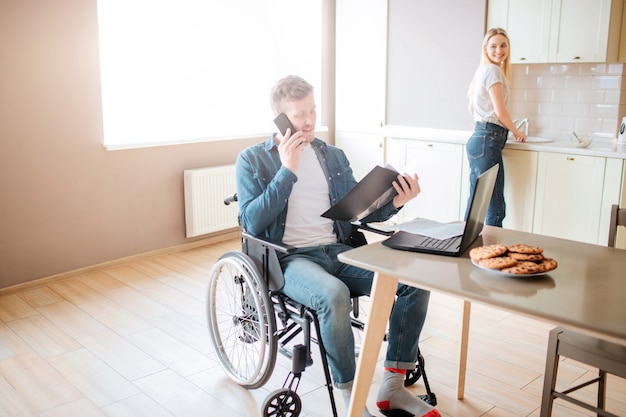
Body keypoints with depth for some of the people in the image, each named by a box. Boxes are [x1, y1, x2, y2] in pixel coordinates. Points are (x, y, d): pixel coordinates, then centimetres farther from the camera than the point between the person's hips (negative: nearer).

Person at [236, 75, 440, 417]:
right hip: (289, 259, -5)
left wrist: (394, 202, -5)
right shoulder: (252, 160, 3)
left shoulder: (333, 156, 17)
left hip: (338, 251, 5)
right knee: (334, 294, -38)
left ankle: (392, 387, -5)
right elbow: (253, 223, -8)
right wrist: (288, 171, -12)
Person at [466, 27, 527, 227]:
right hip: (488, 141, -10)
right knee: (495, 208, -10)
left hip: (478, 139, 10)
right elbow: (500, 111, -12)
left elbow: (472, 109, 27)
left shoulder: (483, 70, 20)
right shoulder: (493, 70, -8)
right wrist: (516, 132, 2)